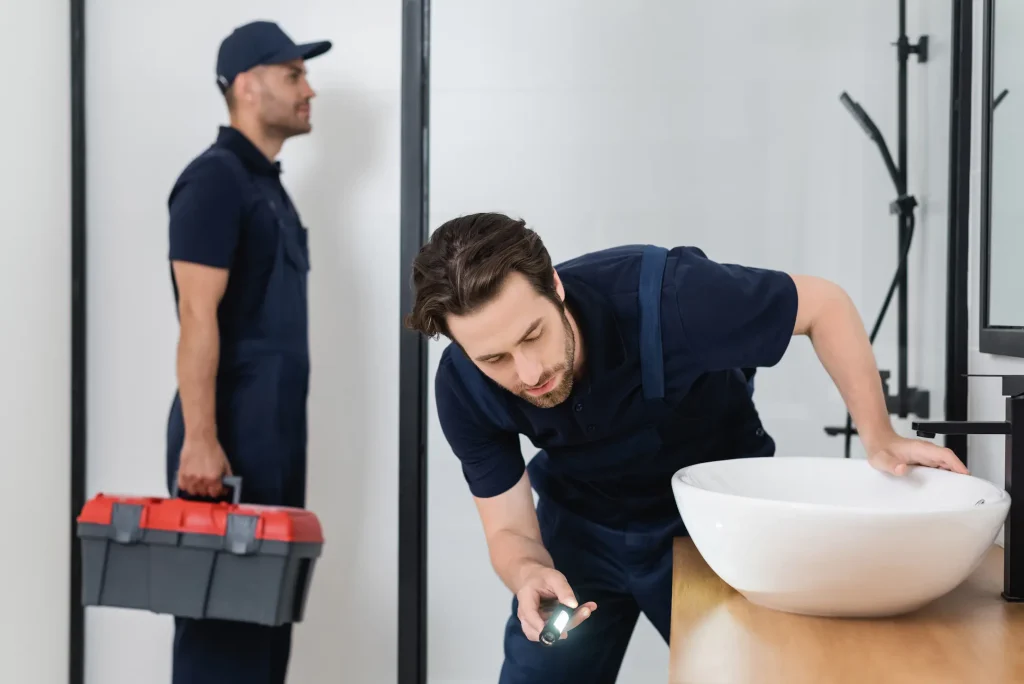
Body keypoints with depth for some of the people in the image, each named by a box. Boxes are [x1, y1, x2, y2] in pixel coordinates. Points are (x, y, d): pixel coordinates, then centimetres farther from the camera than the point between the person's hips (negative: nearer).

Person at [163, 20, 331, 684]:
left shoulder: (267, 182, 17)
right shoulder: (214, 179, -10)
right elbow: (197, 317, -18)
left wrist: (281, 437, 18)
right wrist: (199, 439, -24)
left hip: (275, 432, 9)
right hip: (229, 435, -9)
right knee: (223, 611, -3)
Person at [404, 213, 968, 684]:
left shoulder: (662, 296, -36)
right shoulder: (462, 388, -24)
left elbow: (823, 304, -21)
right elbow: (509, 529, -16)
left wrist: (878, 438, -26)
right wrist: (530, 575, -38)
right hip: (582, 524, 2)